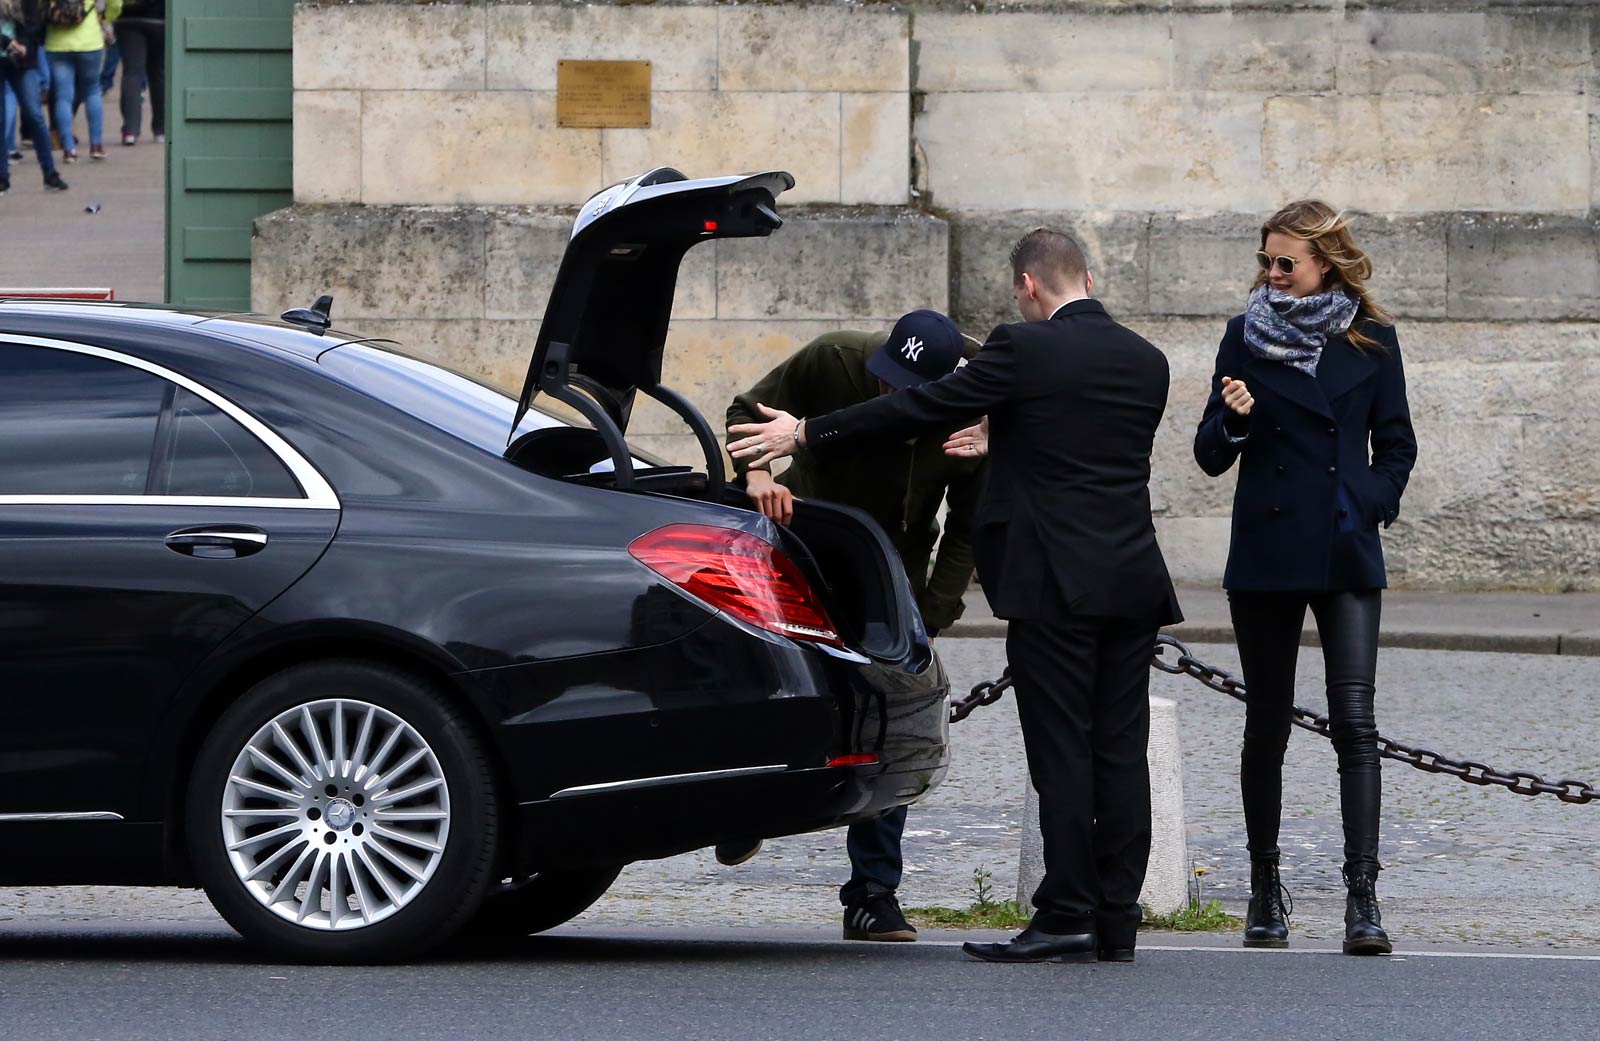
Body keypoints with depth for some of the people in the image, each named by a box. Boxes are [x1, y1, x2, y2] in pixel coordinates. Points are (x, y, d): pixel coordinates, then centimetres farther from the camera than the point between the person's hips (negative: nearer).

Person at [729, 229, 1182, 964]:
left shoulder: (1023, 350, -8)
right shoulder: (1145, 361, 11)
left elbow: (922, 409, -4)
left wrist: (807, 434, 6)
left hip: (1055, 580, -6)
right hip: (1133, 583, 6)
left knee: (1062, 751, -4)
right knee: (1120, 752, 6)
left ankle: (1067, 918, -4)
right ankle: (1116, 924, 7)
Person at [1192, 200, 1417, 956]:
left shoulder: (1370, 341, 6)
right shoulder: (1247, 337, 5)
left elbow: (1396, 442, 14)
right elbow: (1211, 458, 5)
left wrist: (1374, 504, -2)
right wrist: (1231, 420, -15)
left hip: (1345, 554, -1)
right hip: (1266, 554, 1)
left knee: (1355, 722, -12)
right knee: (1267, 725, 6)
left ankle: (1363, 896, -17)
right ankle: (1265, 891, 17)